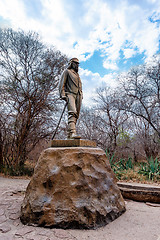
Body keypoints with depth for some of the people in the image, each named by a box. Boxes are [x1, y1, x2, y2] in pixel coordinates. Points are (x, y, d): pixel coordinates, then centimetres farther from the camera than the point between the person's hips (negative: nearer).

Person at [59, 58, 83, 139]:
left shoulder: (77, 74, 34)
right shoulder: (67, 71, 13)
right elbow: (62, 84, 2)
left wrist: (81, 95, 19)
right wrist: (62, 94, -12)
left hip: (78, 95, 7)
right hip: (70, 94, -7)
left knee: (76, 115, -3)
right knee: (72, 113, -26)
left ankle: (69, 134, -1)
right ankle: (73, 133, -38)